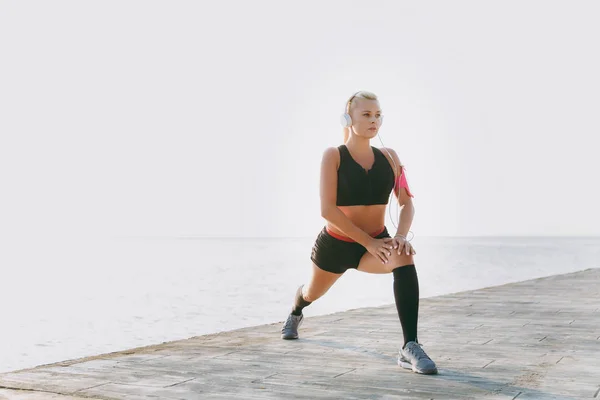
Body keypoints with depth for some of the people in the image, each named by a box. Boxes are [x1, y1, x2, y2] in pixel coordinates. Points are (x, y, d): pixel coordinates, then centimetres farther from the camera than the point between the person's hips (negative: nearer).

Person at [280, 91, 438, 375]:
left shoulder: (389, 157, -6)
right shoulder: (333, 155, -17)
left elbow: (407, 203, -7)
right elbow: (327, 209, -24)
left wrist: (401, 236, -27)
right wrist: (368, 241, -28)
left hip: (377, 242, 1)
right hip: (335, 244, -1)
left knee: (404, 258, -34)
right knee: (313, 293, 25)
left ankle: (410, 347, -35)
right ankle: (295, 314, 67)